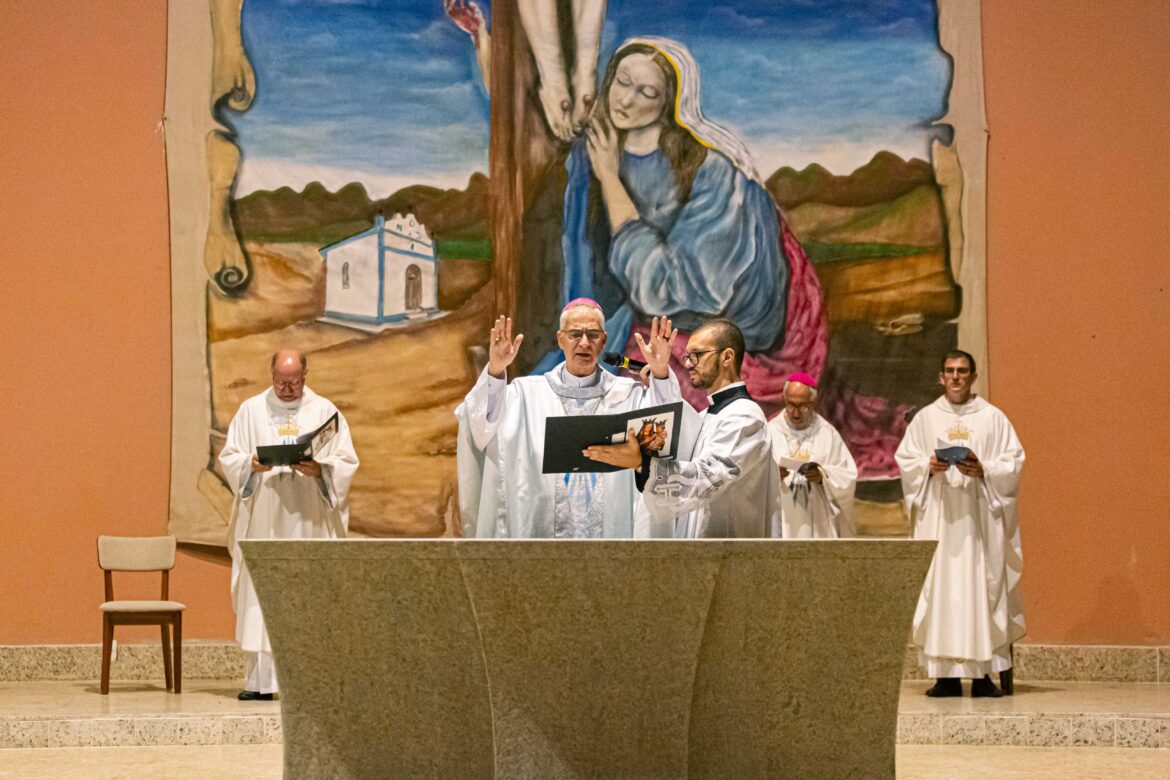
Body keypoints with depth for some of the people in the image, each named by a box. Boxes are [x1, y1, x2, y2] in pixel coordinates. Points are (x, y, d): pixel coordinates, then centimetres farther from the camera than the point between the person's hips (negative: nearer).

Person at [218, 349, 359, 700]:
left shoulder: (325, 412, 7)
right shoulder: (251, 411, 10)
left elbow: (347, 462, 3)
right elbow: (228, 457, 8)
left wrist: (320, 470, -16)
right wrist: (251, 464, -13)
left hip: (308, 522, -1)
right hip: (263, 521, 1)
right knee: (260, 599, -3)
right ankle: (259, 680, -1)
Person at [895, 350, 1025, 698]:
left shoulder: (993, 418, 7)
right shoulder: (925, 418, 11)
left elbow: (1013, 462, 3)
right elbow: (905, 458, 8)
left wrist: (984, 470, -14)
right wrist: (928, 467, -11)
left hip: (978, 516, -1)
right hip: (938, 517, 1)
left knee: (981, 587, -5)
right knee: (938, 588, -4)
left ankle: (984, 674, -3)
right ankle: (946, 674, -1)